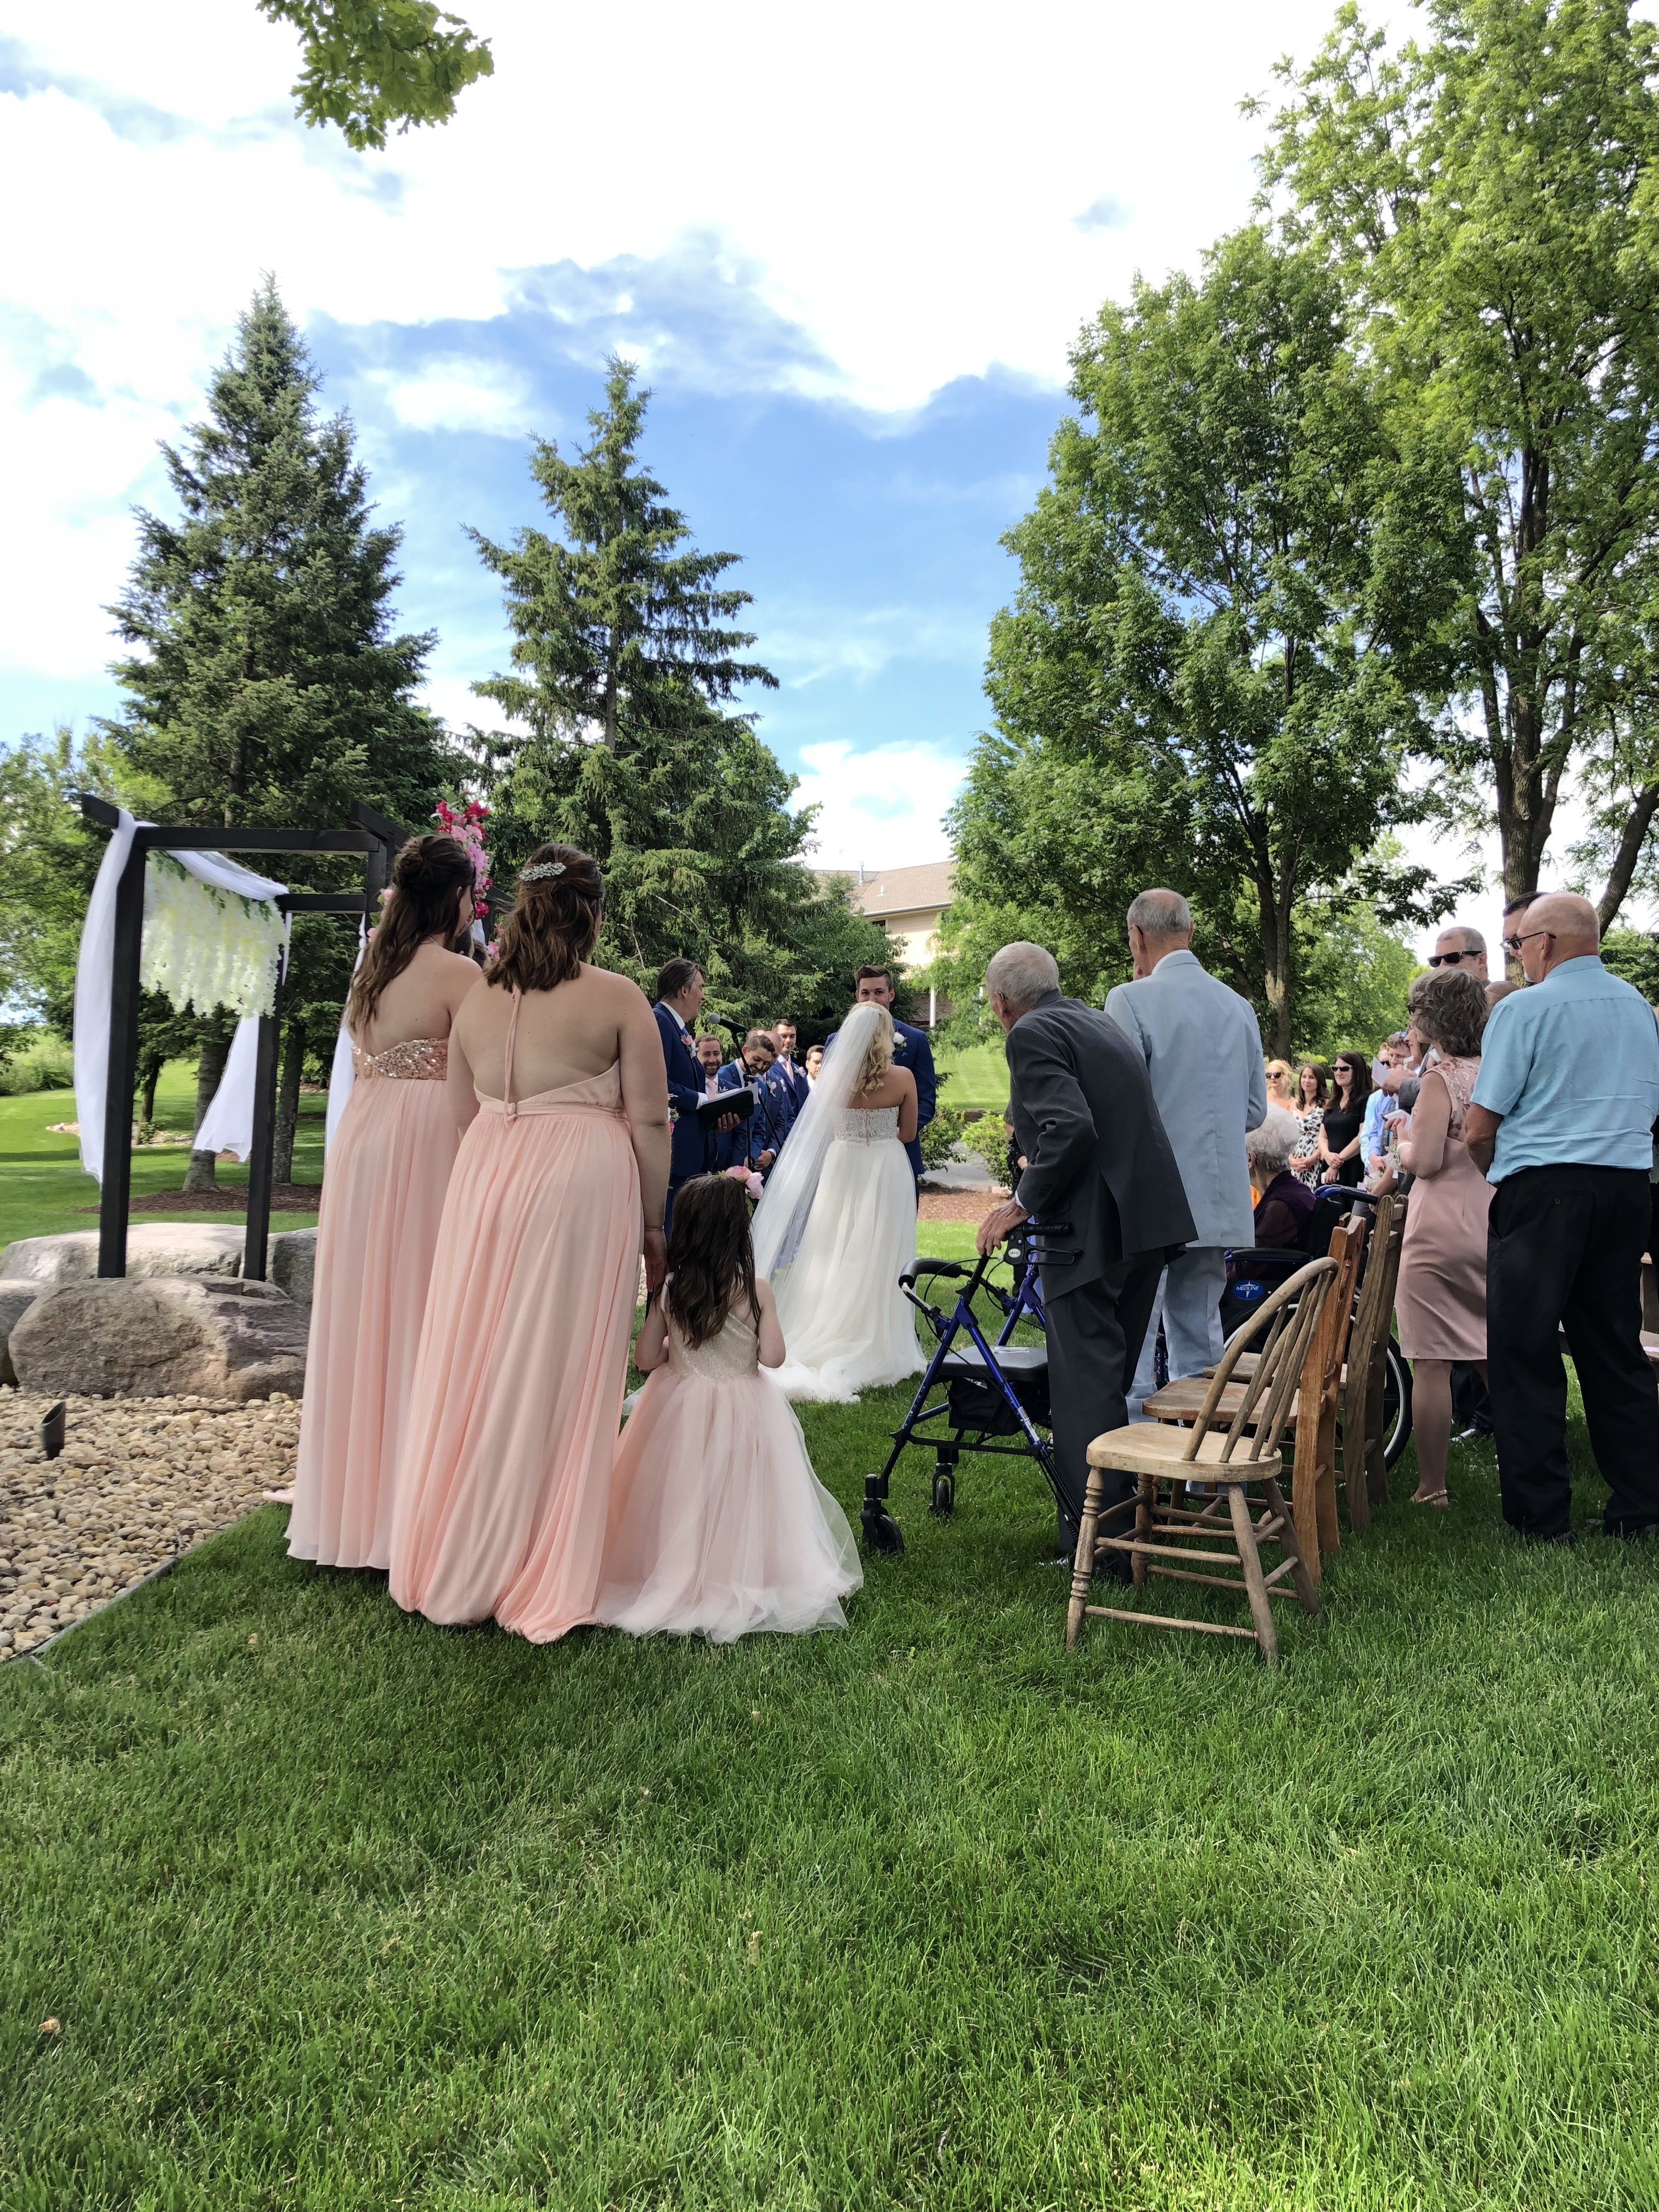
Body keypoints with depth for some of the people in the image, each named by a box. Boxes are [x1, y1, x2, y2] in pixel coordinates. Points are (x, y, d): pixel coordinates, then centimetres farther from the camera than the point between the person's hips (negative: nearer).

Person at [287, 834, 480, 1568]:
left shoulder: (373, 967, 13)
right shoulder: (456, 972, -10)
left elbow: (362, 1063, 17)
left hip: (363, 1137, 8)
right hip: (426, 1144, -8)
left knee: (363, 1312, 13)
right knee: (421, 1314, -1)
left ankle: (349, 1501, 24)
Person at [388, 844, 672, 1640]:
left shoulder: (477, 1001, 10)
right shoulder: (618, 999, -3)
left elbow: (464, 1115, 14)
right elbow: (649, 1122, -4)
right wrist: (654, 1226, 3)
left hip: (483, 1185, 5)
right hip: (580, 1186, -4)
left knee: (476, 1368, 13)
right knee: (557, 1377, 3)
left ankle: (454, 1565, 25)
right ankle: (542, 1579, 13)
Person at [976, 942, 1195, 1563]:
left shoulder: (1032, 1035, -9)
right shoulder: (1102, 1023, 18)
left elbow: (1071, 1129, -23)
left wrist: (1023, 1202, -12)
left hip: (1089, 1231, -9)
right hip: (1150, 1221, 9)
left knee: (1085, 1383, -3)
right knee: (1115, 1376, 20)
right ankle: (1122, 1512, 32)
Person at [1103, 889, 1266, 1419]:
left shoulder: (1130, 1001, -11)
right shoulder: (1239, 1006, 9)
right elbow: (1255, 1110, 14)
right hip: (1217, 1202, 7)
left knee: (1130, 1344, -2)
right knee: (1200, 1341, 15)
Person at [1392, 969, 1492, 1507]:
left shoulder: (1440, 1076, -12)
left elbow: (1423, 1160, -18)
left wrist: (1401, 1143, 3)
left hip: (1442, 1226, -7)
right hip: (1492, 1223, 7)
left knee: (1431, 1363, -1)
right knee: (1494, 1358, 16)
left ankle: (1431, 1488, 5)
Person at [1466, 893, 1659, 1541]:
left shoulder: (1523, 1009, -8)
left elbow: (1481, 1129, -9)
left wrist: (1495, 1175, 9)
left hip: (1543, 1193, -6)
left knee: (1524, 1354, 1)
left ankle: (1541, 1517, 4)